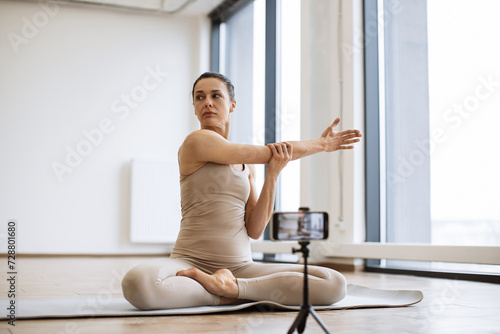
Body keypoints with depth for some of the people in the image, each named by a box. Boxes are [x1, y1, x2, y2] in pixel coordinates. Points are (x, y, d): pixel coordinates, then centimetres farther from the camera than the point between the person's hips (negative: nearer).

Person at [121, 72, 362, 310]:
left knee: (335, 283, -16)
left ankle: (232, 287, -14)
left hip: (241, 267, 5)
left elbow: (255, 230, 7)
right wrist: (322, 144, 13)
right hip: (190, 261, -5)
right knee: (136, 283, -39)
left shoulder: (246, 165, 17)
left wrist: (272, 175, -4)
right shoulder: (196, 142, -3)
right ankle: (230, 295, -17)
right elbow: (272, 153, -1)